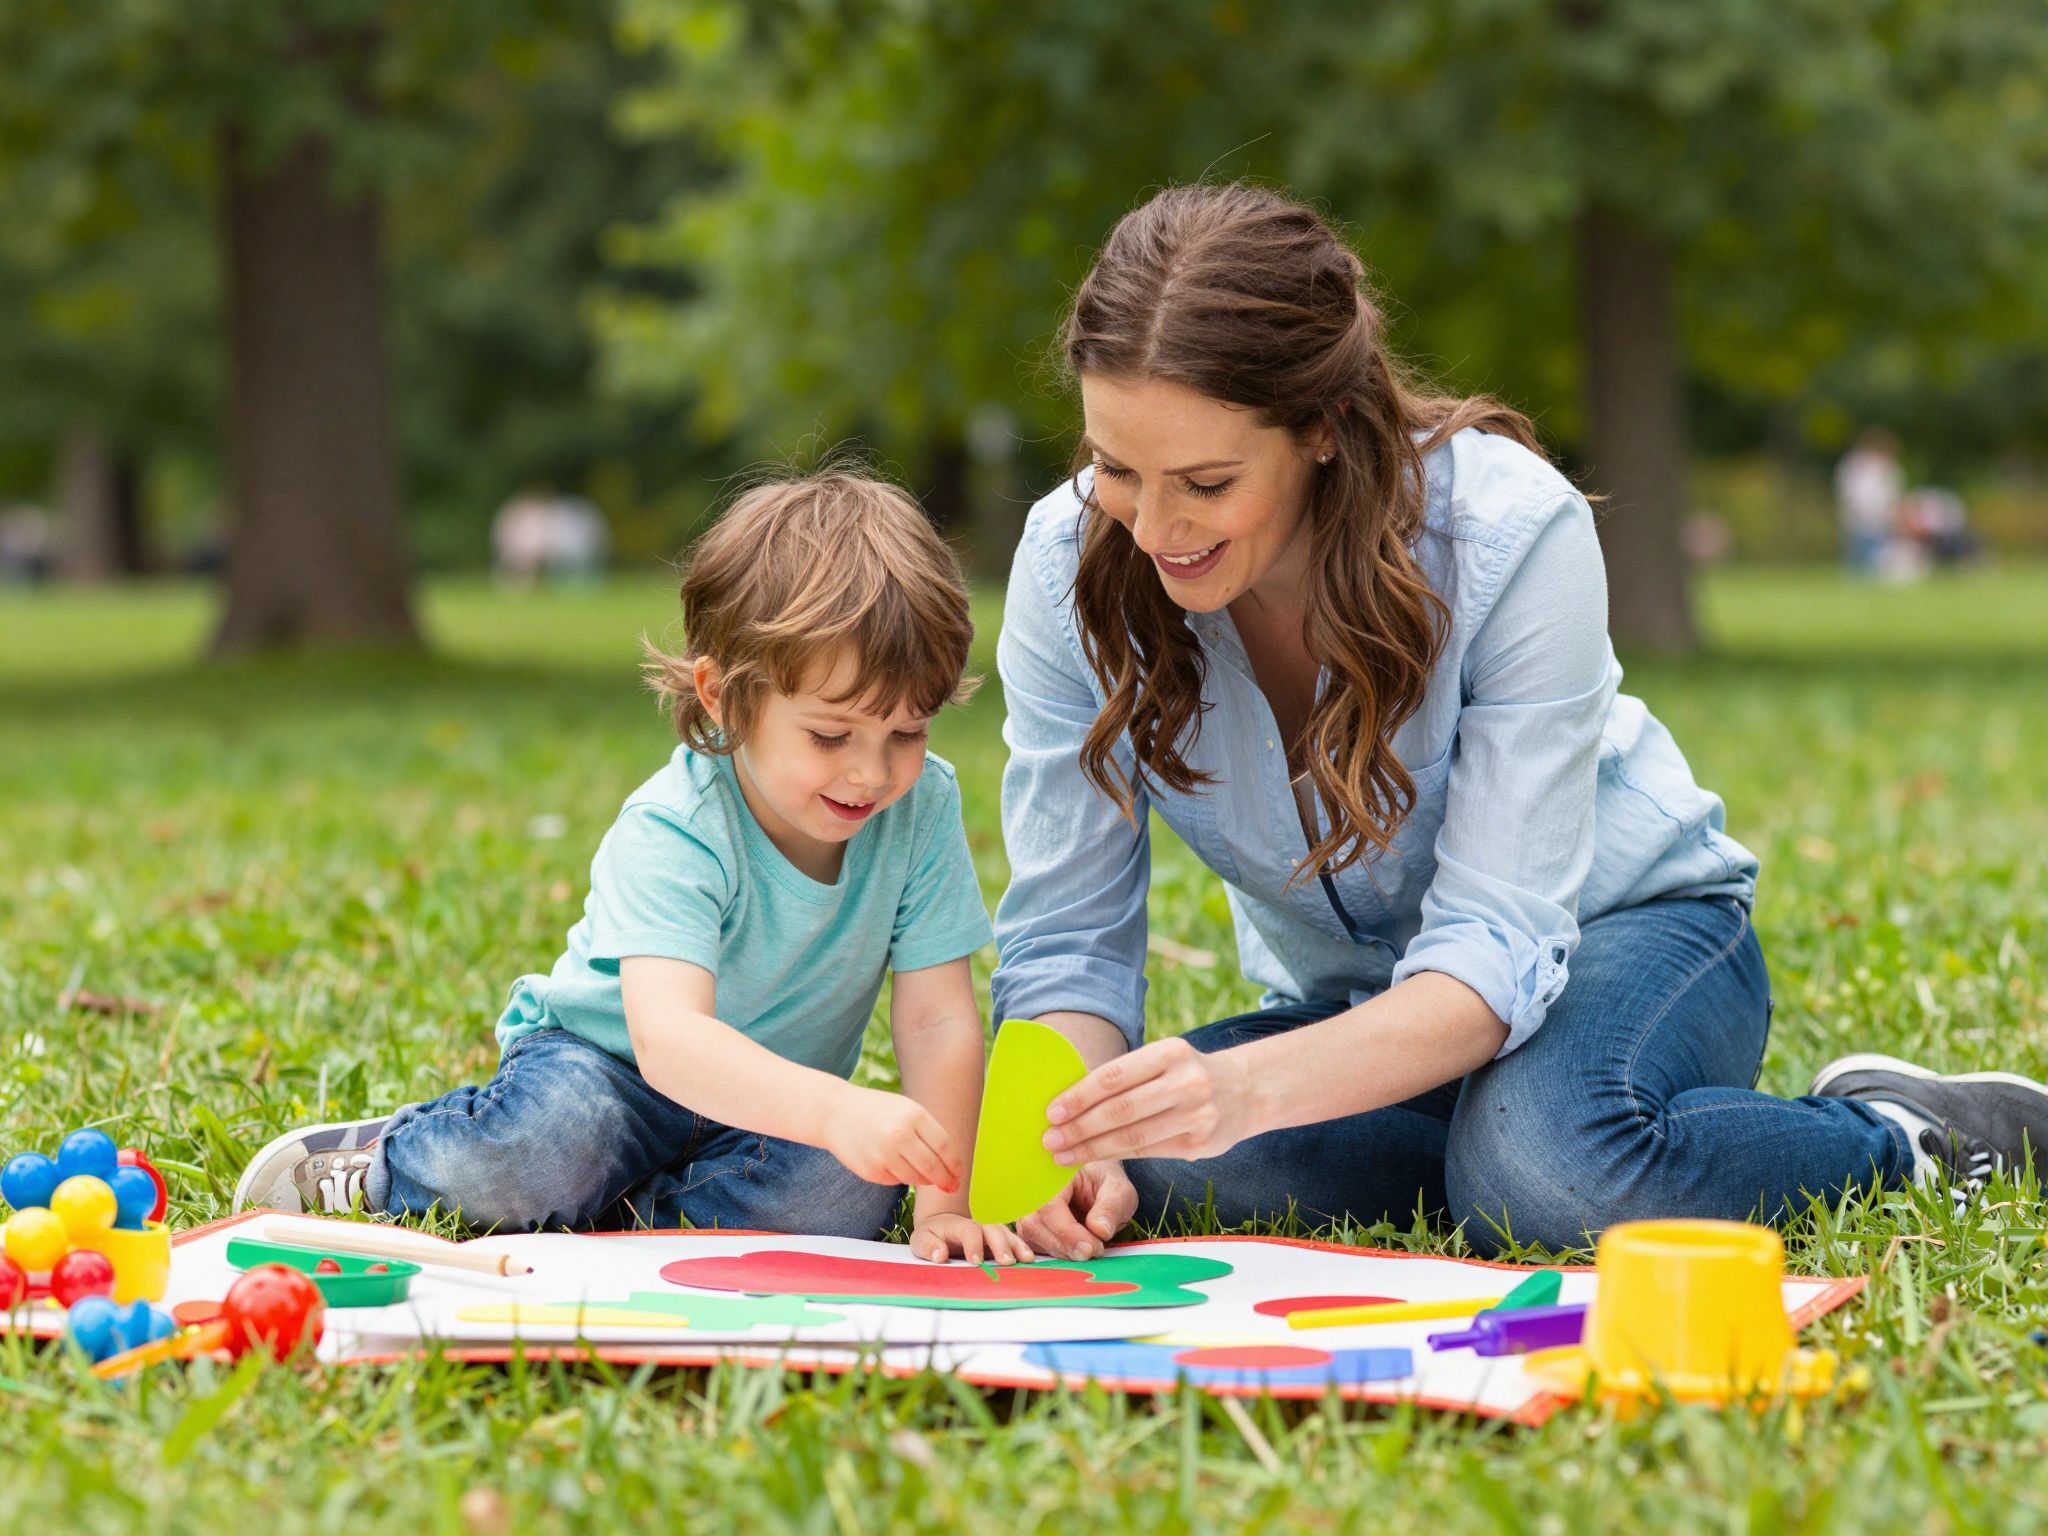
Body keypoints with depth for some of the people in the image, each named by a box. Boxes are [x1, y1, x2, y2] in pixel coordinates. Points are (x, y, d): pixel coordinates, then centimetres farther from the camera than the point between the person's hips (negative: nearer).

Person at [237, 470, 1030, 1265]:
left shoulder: (924, 806, -15)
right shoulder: (673, 833, -28)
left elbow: (938, 1021, -16)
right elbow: (666, 1035, -44)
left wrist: (943, 1208, -29)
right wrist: (834, 1110, -60)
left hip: (780, 1105, 4)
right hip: (601, 1061, -4)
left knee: (852, 1192, -28)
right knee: (550, 1138, -36)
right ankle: (383, 1160, -4)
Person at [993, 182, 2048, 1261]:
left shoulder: (1509, 531, -28)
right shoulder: (1075, 567, -18)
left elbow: (1498, 946, -31)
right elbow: (1065, 938, -15)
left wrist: (1252, 1087, -50)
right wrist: (1067, 1139, -38)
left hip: (1623, 933, -3)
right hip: (1352, 1011, 3)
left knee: (1550, 1162, -38)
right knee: (1140, 1160, -30)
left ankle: (1906, 1135, -9)